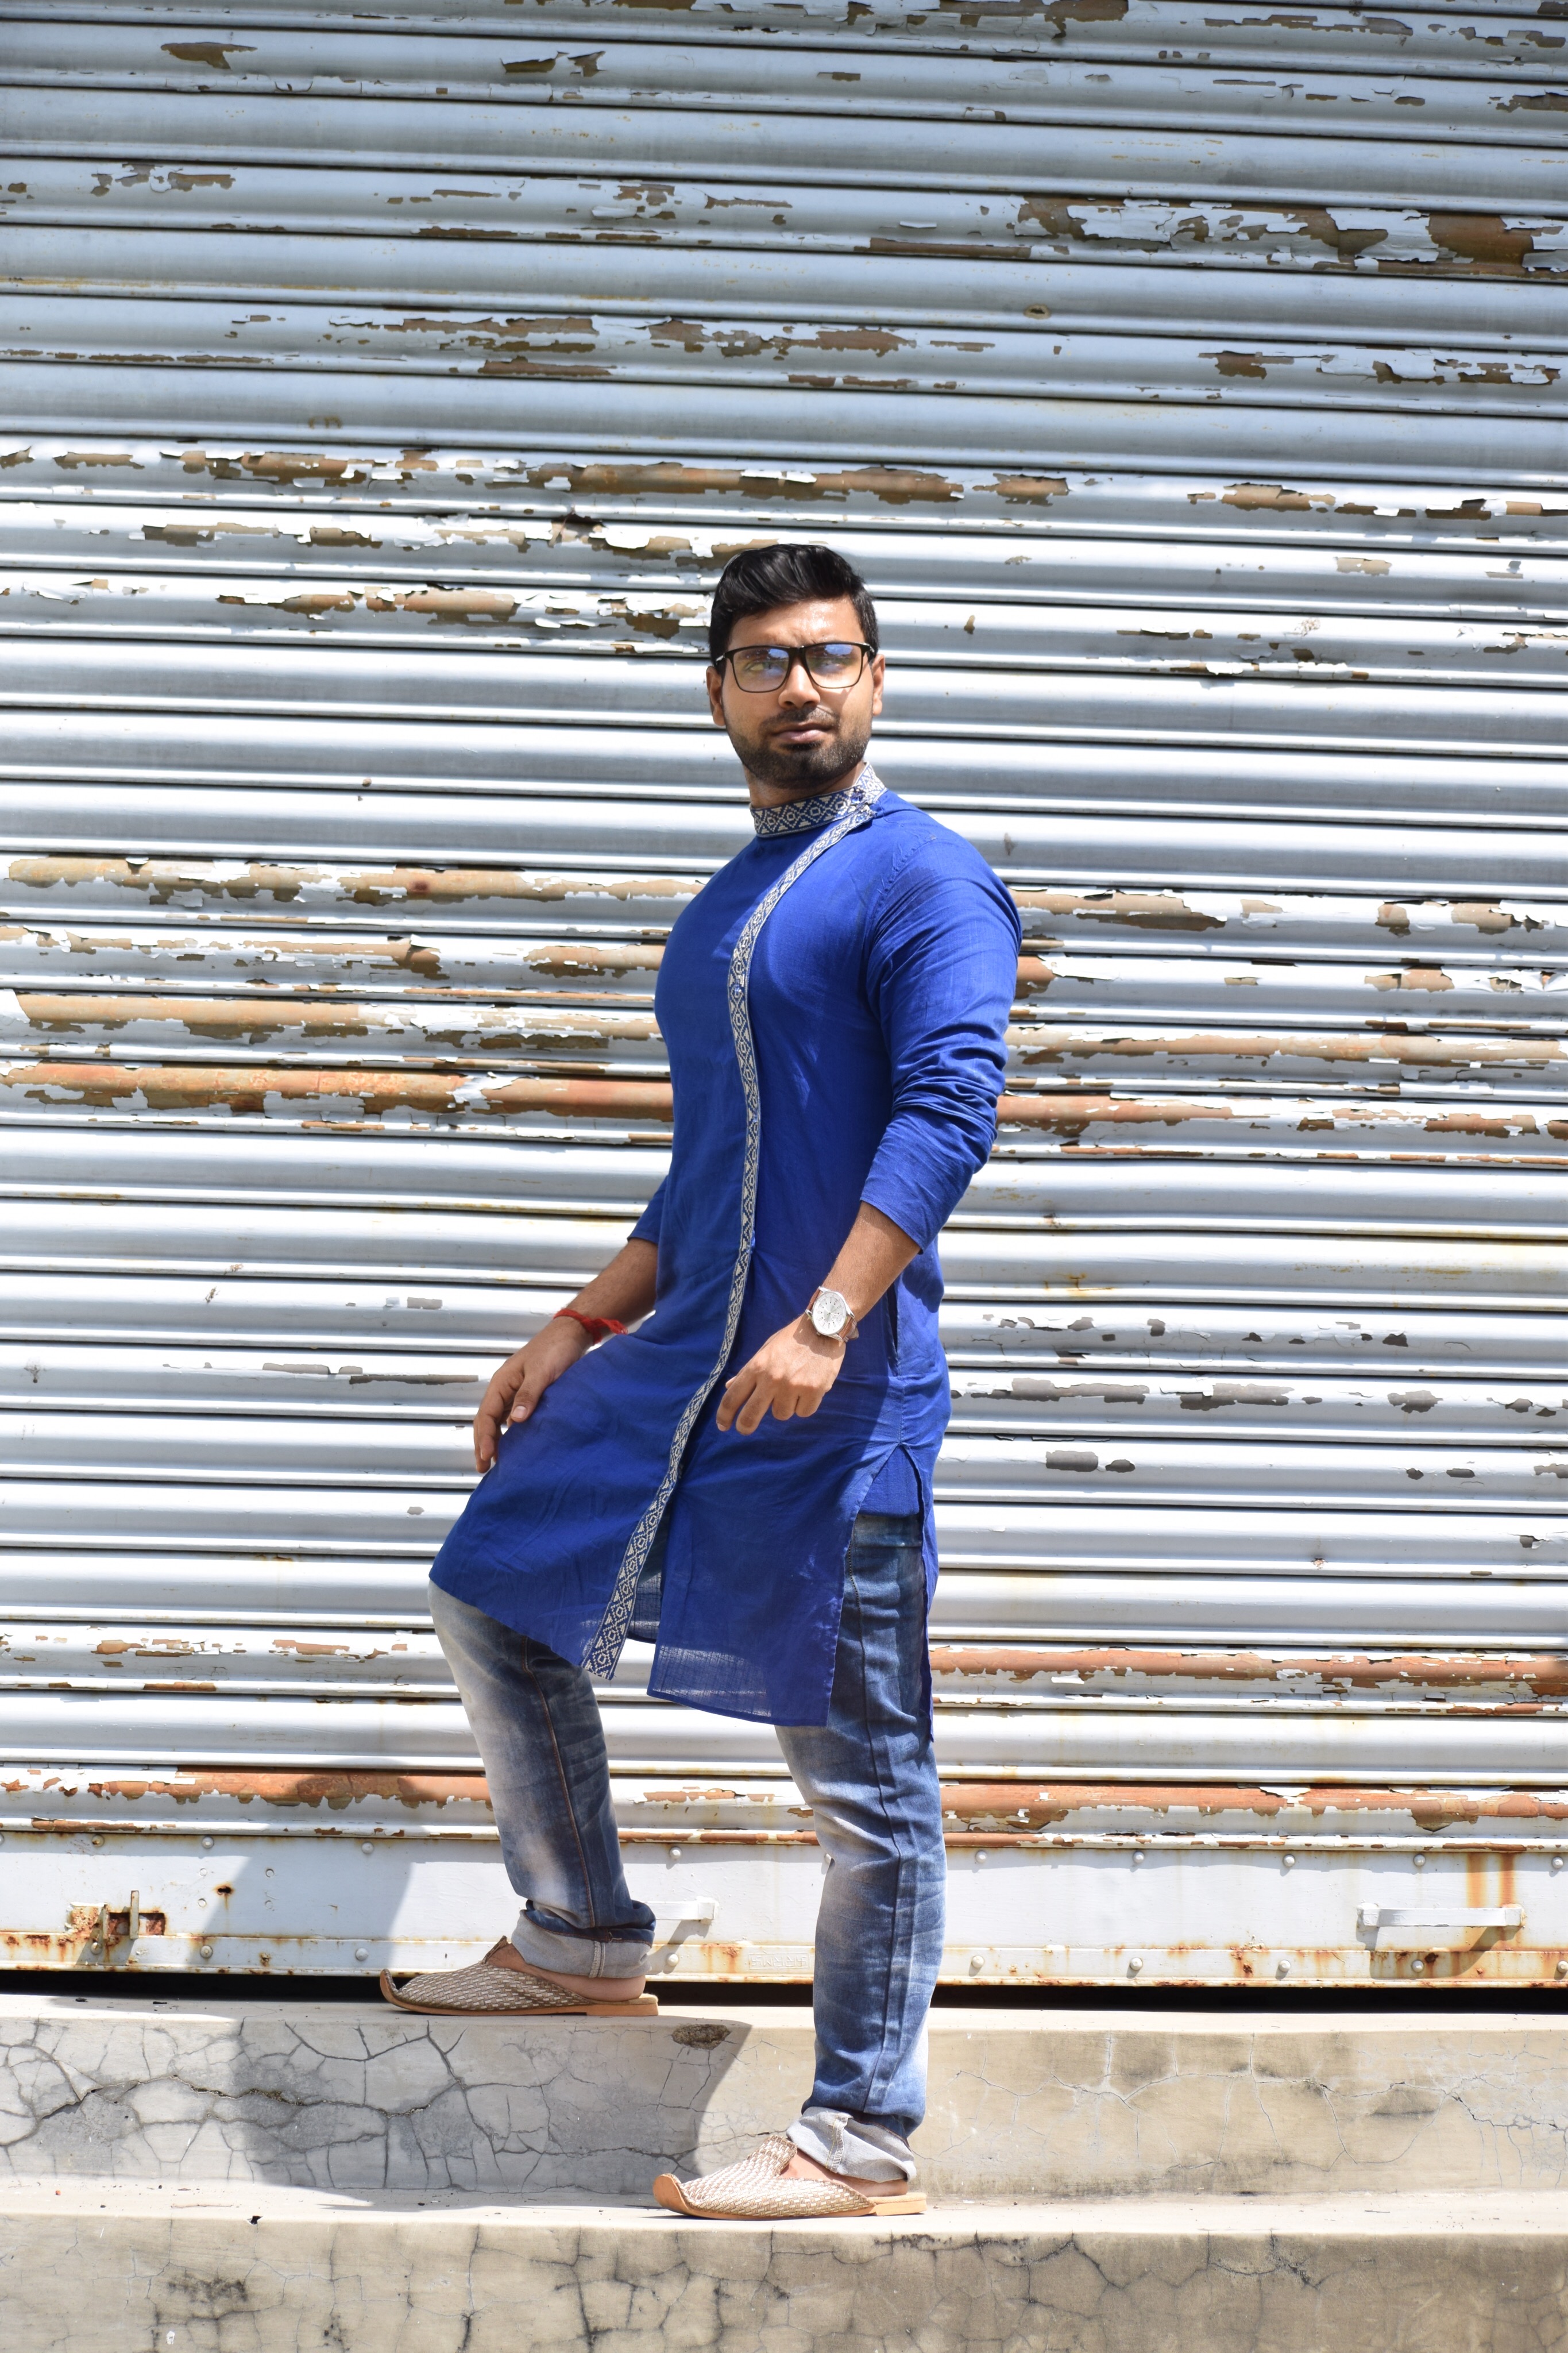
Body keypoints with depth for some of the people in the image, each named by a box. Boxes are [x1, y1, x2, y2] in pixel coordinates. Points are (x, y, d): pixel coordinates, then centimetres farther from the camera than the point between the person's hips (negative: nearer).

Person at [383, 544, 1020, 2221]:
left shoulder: (922, 882, -6)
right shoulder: (725, 906, 20)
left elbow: (945, 1110, -19)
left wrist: (826, 1321, -30)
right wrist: (576, 1331, 22)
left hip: (837, 1389, -9)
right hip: (681, 1359, 9)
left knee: (862, 1770, -3)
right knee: (492, 1607, 15)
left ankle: (862, 2145, 4)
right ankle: (584, 1944, 29)